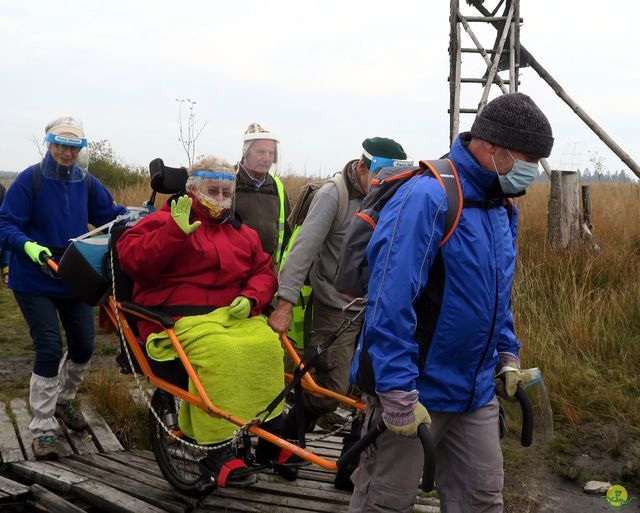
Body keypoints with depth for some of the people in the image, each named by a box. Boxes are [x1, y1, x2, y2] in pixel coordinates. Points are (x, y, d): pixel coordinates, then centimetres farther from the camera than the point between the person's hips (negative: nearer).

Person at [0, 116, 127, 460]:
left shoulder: (86, 183, 3)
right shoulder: (30, 180, -11)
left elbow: (110, 216, 6)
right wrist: (28, 246, -29)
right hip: (34, 282, -5)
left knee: (84, 345, 9)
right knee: (50, 348, -11)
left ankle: (62, 400, 37)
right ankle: (42, 429, 1)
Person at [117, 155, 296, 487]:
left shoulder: (242, 233, 26)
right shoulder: (166, 220, 10)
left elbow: (264, 272, 22)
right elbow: (130, 260, -4)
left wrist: (251, 298, 0)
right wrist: (175, 231, -15)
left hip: (236, 314, 5)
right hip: (183, 316, -5)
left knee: (267, 345, -28)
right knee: (220, 352, -36)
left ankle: (270, 438, -13)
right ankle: (216, 453, -27)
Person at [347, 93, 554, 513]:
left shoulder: (501, 207, 7)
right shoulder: (427, 198, -22)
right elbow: (390, 301, -26)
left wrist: (508, 352, 18)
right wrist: (397, 392, -26)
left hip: (477, 391, 8)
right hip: (415, 391, -8)